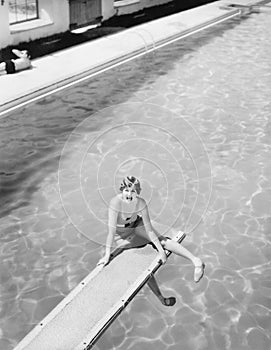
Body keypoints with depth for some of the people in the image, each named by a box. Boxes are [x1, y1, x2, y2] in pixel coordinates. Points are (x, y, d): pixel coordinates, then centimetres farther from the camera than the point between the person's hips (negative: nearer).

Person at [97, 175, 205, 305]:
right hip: (121, 234, -2)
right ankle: (160, 297, 8)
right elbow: (111, 230, -31)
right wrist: (107, 255, -28)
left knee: (163, 240, -19)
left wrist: (161, 249, -23)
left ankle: (196, 261, -26)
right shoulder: (116, 202, -34)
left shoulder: (141, 203, -24)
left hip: (137, 225, 2)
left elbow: (149, 229, -20)